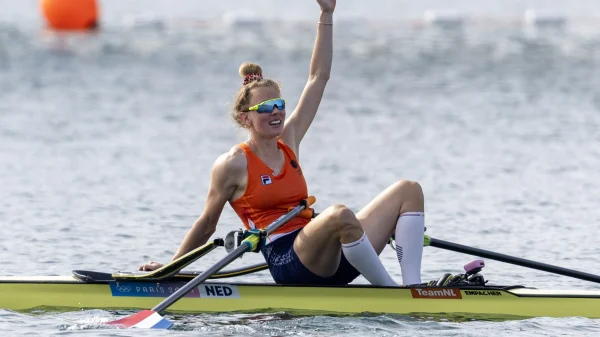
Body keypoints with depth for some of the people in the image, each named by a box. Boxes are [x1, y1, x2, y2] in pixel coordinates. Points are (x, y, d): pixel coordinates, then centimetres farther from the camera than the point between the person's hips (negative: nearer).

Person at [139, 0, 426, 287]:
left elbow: (318, 78, 23)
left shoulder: (289, 141, 19)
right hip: (288, 263, -8)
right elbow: (207, 224, 11)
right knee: (339, 214, -39)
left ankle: (412, 290, -21)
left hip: (331, 258, 8)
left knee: (408, 191, -5)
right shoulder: (233, 164, 1)